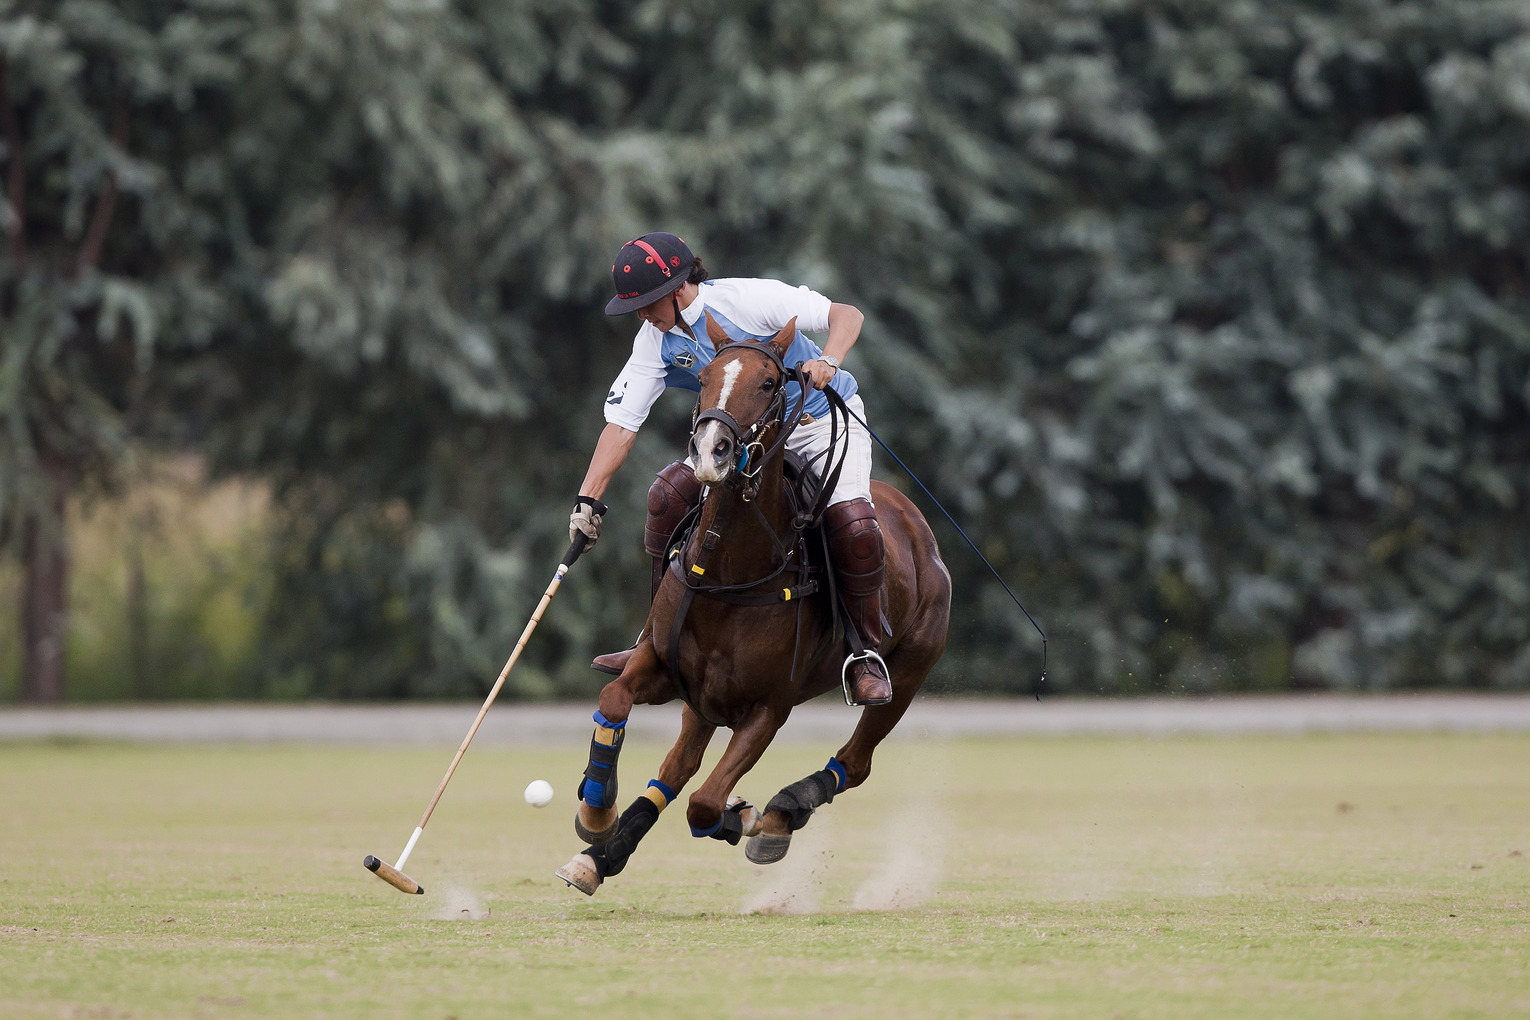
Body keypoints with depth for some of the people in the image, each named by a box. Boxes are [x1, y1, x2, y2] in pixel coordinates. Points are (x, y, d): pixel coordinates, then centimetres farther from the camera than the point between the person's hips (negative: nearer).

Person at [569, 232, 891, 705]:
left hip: (827, 420, -5)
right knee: (669, 491, -15)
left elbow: (847, 315, -23)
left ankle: (867, 652, -7)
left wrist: (827, 361, -44)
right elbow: (621, 423, -8)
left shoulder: (748, 299, -24)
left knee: (852, 521, -29)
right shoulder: (656, 341, -8)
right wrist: (587, 500, -17)